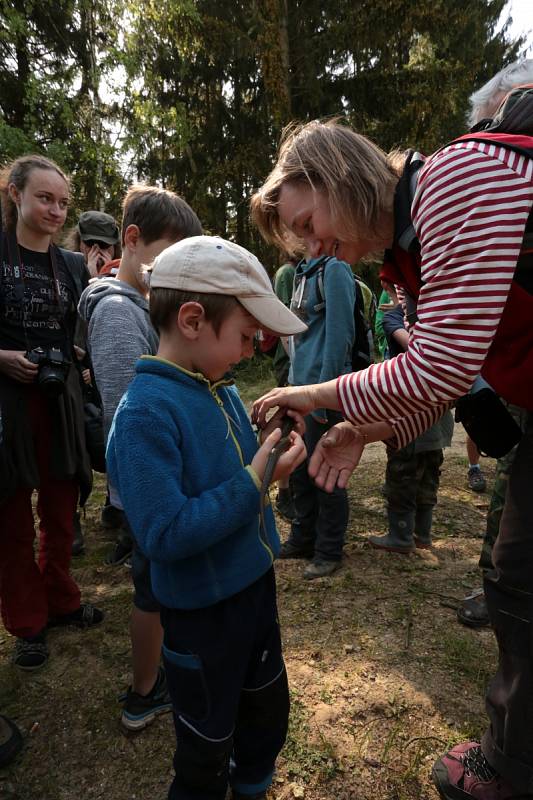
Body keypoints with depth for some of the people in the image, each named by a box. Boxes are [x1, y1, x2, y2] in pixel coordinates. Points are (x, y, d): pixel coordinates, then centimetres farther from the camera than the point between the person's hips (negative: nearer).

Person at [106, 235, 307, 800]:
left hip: (253, 581, 8)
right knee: (208, 743, 19)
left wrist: (272, 446, -7)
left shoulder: (222, 391, -2)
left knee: (268, 711, 30)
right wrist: (253, 482, -28)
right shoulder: (144, 414, -28)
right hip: (203, 609, -8)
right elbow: (163, 535, -31)